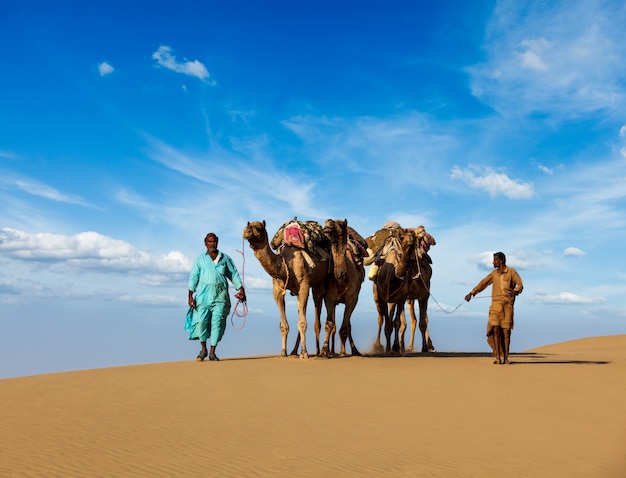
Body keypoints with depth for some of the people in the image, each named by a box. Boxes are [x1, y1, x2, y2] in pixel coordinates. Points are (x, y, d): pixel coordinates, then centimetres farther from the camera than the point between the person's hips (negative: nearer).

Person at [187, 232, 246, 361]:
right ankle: (203, 349, 10)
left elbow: (234, 275, 17)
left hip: (220, 295, 0)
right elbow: (193, 277, 8)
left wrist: (241, 289, 9)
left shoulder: (225, 259, 15)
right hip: (203, 294, 0)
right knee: (202, 320, -9)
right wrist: (190, 295, 0)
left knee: (217, 322, -7)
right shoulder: (200, 260, 12)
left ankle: (212, 352, 0)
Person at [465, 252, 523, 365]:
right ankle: (498, 356, -11)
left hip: (508, 304, -2)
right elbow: (483, 283, 17)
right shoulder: (494, 273, 16)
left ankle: (505, 357, 6)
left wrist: (515, 291, -25)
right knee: (495, 329, -10)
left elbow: (520, 284, -4)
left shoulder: (511, 272, 5)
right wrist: (471, 293, 11)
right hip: (496, 303, 2)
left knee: (506, 330, -1)